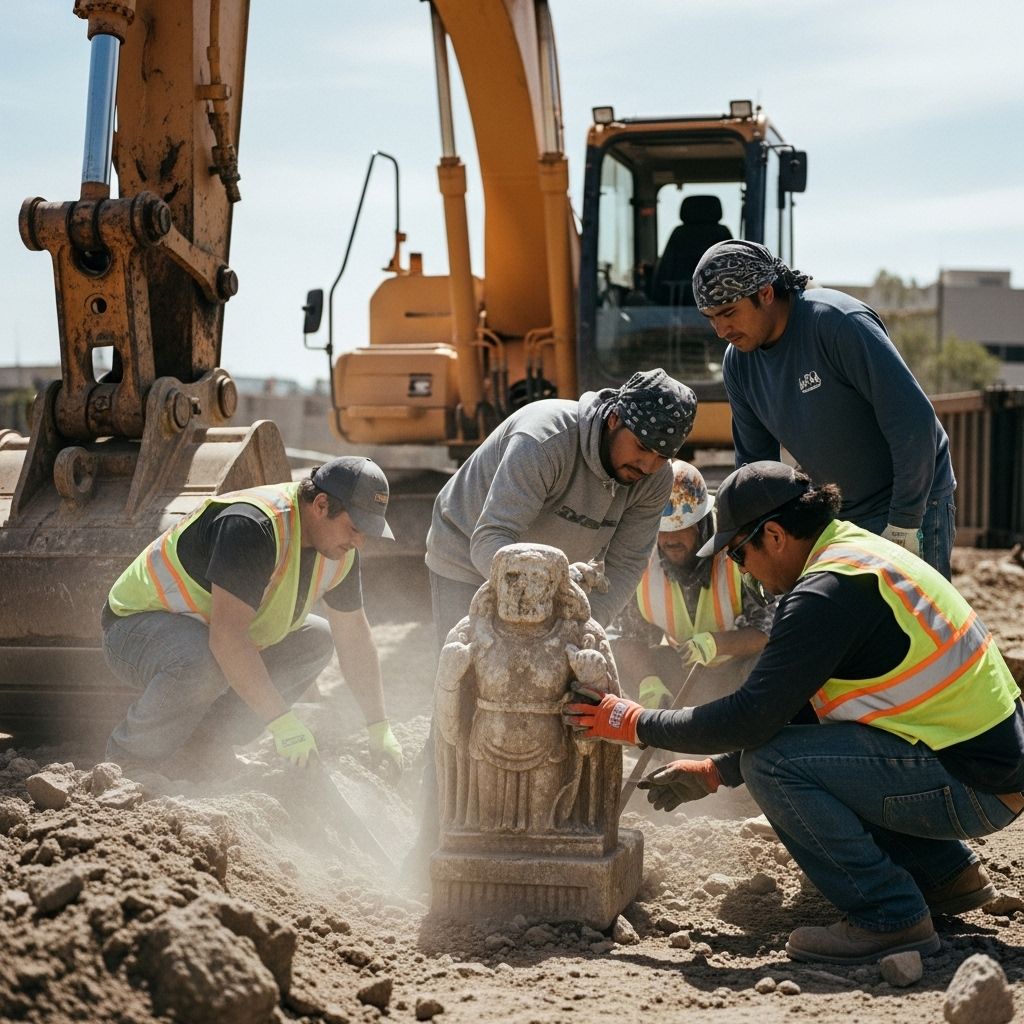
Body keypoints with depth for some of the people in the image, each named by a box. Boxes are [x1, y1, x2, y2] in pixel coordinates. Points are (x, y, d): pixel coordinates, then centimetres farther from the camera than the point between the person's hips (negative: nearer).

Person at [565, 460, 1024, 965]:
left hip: (977, 785, -10)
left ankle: (889, 918, -8)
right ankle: (949, 874, 24)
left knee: (773, 764, -16)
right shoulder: (855, 550, 11)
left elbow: (753, 718, -20)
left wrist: (637, 724, -7)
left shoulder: (829, 593, -20)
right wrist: (714, 771, 17)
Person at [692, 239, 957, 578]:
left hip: (909, 509, -7)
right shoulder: (738, 363, -1)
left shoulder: (838, 321, -24)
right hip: (837, 513, 8)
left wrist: (903, 525, -23)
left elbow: (913, 420, -26)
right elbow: (753, 459, 11)